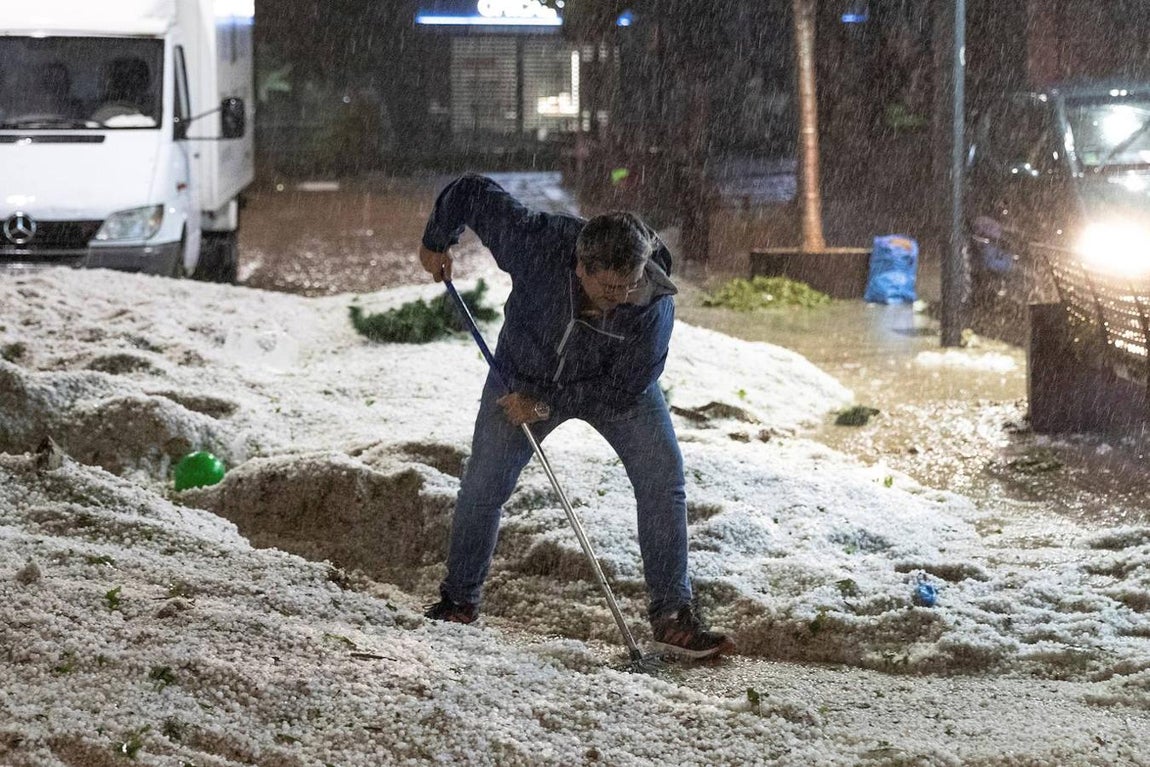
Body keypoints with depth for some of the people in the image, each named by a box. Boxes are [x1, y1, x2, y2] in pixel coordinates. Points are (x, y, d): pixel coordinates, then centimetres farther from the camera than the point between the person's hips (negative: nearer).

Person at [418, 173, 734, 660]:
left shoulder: (654, 303, -36)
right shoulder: (538, 244, -37)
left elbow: (622, 390, -27)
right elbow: (472, 192, -22)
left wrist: (546, 406, -27)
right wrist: (437, 241, -5)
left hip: (615, 385, 0)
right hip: (526, 373, 1)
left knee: (664, 477, -16)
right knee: (482, 486, 0)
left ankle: (673, 618, -10)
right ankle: (458, 602, 23)